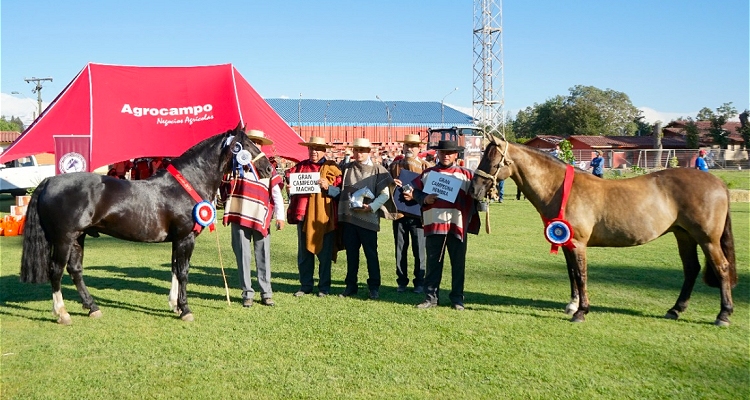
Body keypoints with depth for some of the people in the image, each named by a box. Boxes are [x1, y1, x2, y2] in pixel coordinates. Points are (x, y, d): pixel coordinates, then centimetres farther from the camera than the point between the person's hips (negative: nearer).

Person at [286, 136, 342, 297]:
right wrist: (289, 189, -6)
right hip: (304, 216, 3)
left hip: (325, 217, -3)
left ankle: (324, 287, 15)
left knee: (324, 254, 4)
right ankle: (305, 285, 20)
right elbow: (289, 179, 15)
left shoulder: (332, 168, 3)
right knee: (304, 254, 9)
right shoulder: (300, 166, 11)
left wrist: (328, 187, -18)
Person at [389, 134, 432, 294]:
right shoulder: (394, 165, 12)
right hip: (399, 213, 3)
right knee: (400, 249, 7)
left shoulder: (426, 167, 3)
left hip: (418, 214, -2)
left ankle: (419, 282, 11)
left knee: (419, 250, 1)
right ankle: (402, 281, 16)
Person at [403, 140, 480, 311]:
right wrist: (424, 199, -9)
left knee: (458, 264, 6)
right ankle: (431, 297, 15)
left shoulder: (466, 175, 7)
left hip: (458, 226, -1)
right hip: (434, 224, 1)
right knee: (433, 263, 7)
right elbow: (416, 192, 10)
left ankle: (457, 299, 16)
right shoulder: (427, 173, 11)